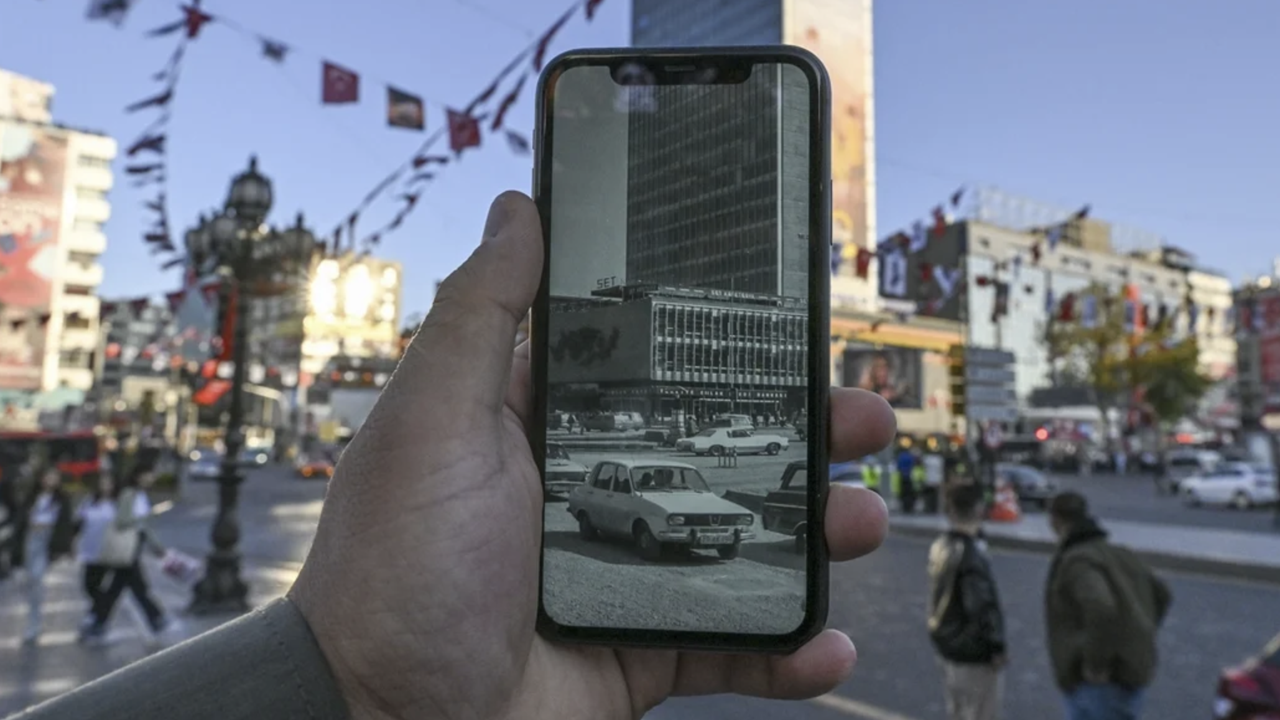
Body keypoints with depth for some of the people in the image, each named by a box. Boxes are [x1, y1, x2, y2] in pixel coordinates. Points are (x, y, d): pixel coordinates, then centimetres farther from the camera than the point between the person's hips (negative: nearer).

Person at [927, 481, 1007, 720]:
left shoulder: (940, 546, 2)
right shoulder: (971, 553, -25)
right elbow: (981, 606, -26)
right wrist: (996, 646, -16)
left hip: (948, 646, 8)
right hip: (973, 651, -8)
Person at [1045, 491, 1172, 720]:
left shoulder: (1075, 562, -17)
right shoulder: (1119, 555, 13)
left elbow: (1101, 609, -34)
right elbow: (1161, 595, 25)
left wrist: (1095, 662, -22)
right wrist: (1138, 639, 22)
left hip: (1100, 686, -9)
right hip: (1127, 677, 9)